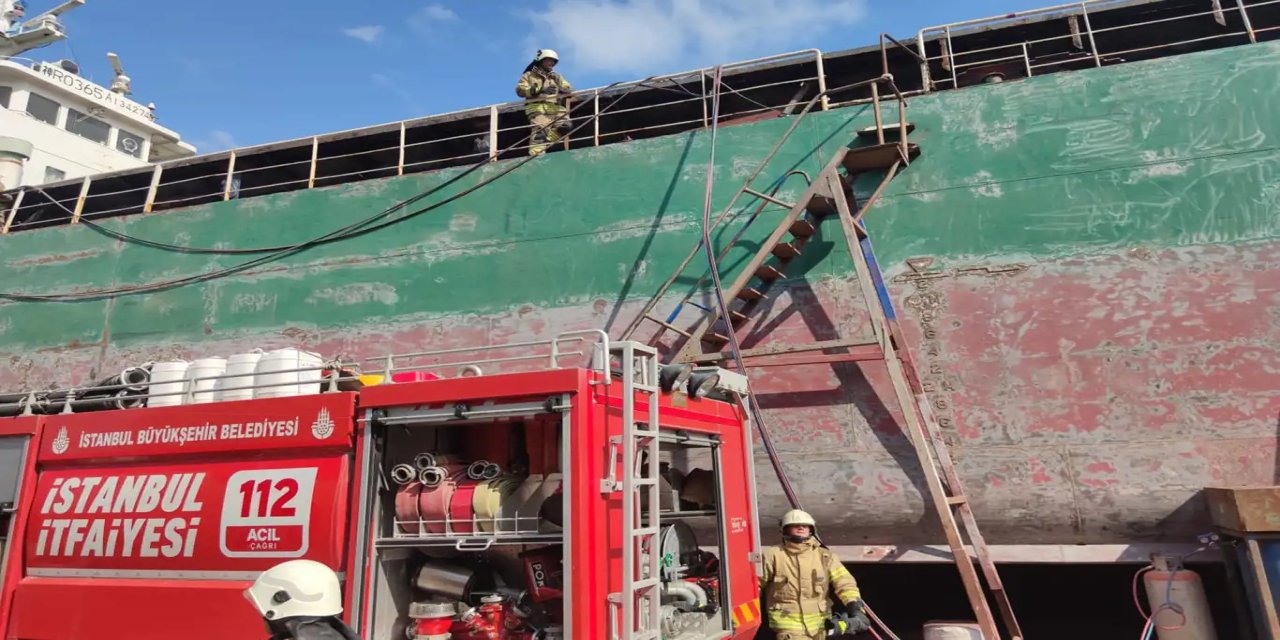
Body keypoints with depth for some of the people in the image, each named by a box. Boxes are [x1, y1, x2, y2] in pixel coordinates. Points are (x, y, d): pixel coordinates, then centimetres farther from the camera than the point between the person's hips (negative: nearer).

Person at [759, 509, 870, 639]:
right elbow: (754, 584, 0)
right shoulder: (773, 556, -5)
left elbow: (844, 582, -2)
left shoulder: (824, 556, 3)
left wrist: (855, 607, -16)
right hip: (788, 622, -3)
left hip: (819, 621, 4)